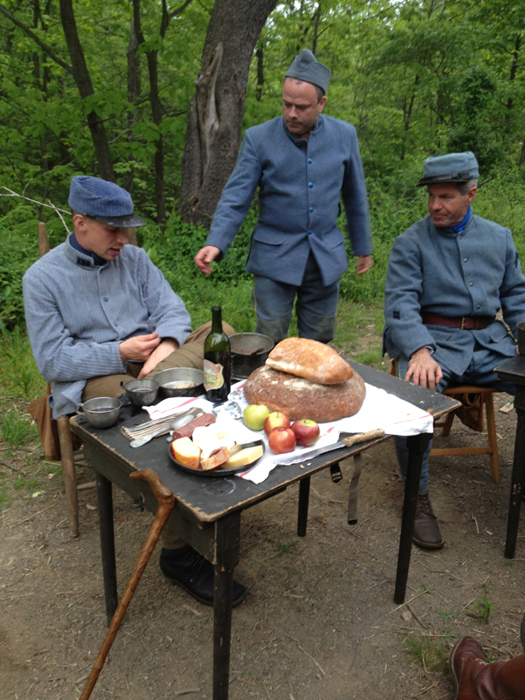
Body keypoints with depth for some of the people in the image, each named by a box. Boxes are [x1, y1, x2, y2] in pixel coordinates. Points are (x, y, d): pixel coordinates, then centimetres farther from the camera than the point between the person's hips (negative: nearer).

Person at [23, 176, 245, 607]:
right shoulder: (42, 278, 1)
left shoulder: (134, 259, 14)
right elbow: (52, 360, -5)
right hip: (92, 381, -4)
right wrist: (119, 354, -17)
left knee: (221, 334, -22)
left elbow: (172, 311, 4)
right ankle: (179, 553, -19)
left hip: (151, 360, 5)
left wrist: (164, 349, -19)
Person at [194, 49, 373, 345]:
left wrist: (363, 247, 15)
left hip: (327, 257, 3)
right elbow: (236, 198, -7)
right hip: (274, 256, -2)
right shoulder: (259, 138, -5)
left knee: (319, 343, 12)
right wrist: (216, 243, -22)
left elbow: (355, 196, 11)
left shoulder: (345, 135, 2)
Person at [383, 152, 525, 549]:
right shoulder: (411, 243, 3)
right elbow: (401, 303, -9)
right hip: (433, 339, -3)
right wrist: (420, 352, -26)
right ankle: (419, 499, -13)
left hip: (489, 340, 4)